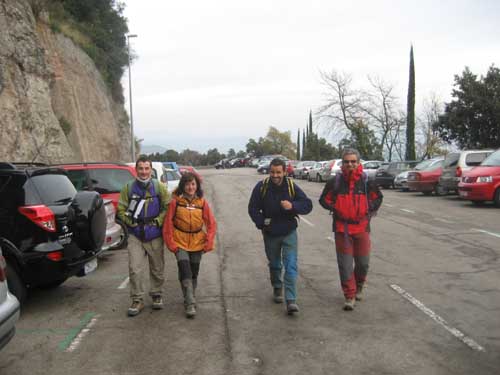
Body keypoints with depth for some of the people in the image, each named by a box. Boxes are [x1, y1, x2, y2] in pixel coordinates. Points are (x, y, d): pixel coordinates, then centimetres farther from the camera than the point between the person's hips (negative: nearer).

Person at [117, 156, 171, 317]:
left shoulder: (159, 187, -1)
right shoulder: (128, 188, 1)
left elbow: (168, 207, 0)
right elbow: (121, 210, 5)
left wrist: (157, 221, -11)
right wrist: (132, 222, -8)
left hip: (155, 235, 0)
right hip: (135, 236, 0)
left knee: (157, 268, 11)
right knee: (135, 269, -5)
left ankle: (156, 295, 29)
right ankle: (137, 300, 7)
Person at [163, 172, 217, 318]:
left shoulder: (202, 202, -2)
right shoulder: (175, 202, -7)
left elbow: (211, 224, 1)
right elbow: (168, 224, -3)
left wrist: (208, 243, -4)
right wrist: (171, 243, -6)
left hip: (197, 243, 2)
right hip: (180, 243, -2)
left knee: (194, 273, 13)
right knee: (185, 271, -15)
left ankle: (190, 299, 33)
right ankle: (190, 304, -9)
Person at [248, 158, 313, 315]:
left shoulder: (292, 186, -9)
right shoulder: (261, 187, -9)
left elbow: (308, 205, -8)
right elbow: (253, 209, -1)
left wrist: (293, 206, -26)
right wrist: (261, 222, -15)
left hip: (289, 233, -1)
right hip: (270, 234, 1)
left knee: (291, 265, -10)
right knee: (274, 264, 18)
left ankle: (291, 300, -9)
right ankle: (277, 288, 43)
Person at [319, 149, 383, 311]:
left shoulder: (366, 181, 0)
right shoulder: (335, 182, -3)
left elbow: (378, 197, 15)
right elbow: (324, 200, 8)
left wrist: (370, 211, 4)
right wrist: (335, 209, -5)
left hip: (362, 228, 1)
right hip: (342, 229, -1)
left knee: (363, 262, 7)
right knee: (345, 264, 0)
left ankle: (359, 286, 36)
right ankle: (350, 296, 11)